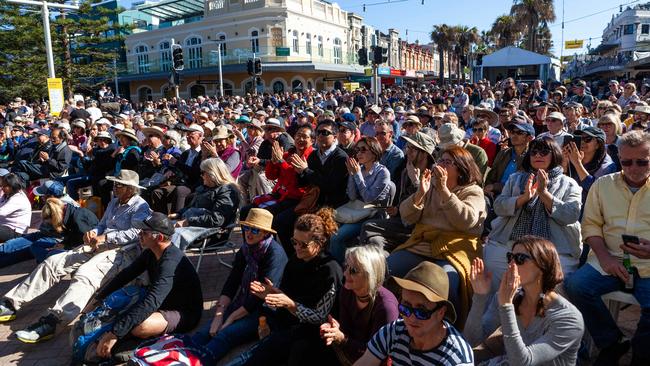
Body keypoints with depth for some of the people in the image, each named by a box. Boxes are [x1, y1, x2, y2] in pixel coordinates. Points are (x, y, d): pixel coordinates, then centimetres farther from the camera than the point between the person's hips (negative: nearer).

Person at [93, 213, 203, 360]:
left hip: (185, 314, -9)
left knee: (139, 326, -32)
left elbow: (151, 303, -39)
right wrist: (98, 300, 7)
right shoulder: (151, 253, -3)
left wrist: (114, 334, -40)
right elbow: (126, 275, 8)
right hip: (163, 305, 9)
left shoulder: (170, 262, -31)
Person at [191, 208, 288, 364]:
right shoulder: (245, 250, 9)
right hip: (242, 305, 6)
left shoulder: (275, 254, -14)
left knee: (224, 335, -28)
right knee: (205, 332, -17)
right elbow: (231, 283, 4)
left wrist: (231, 319, -14)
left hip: (263, 311, -6)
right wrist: (219, 314, -10)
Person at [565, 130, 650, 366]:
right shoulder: (603, 185, 11)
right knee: (575, 285, -25)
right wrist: (605, 257, -8)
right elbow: (591, 224, 9)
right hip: (609, 261, 2)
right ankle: (612, 344, -1)